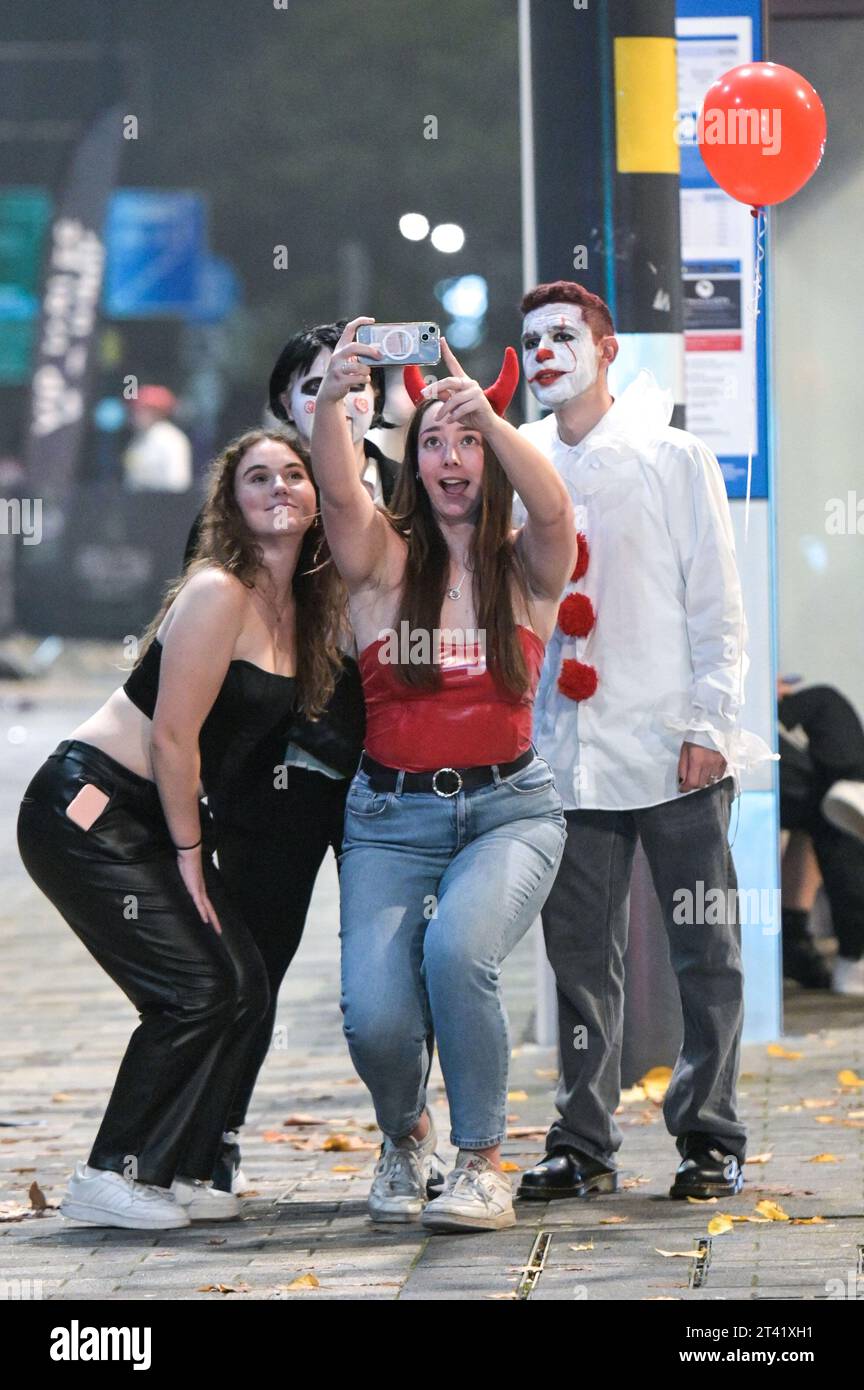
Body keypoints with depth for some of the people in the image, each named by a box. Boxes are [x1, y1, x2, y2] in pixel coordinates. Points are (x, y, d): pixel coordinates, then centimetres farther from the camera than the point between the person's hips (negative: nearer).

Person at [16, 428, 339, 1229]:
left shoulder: (298, 606, 9)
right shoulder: (219, 593, -17)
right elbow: (173, 735, -18)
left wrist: (195, 850, 6)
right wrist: (189, 854, -11)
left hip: (157, 819, 9)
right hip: (88, 810, -9)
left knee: (243, 989, 1)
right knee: (194, 991, -14)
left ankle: (175, 1171, 8)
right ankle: (111, 1178, -6)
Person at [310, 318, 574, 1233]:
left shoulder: (528, 568, 2)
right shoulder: (384, 563, 3)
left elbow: (552, 506, -20)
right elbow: (339, 492, -18)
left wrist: (485, 412, -38)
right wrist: (331, 399, -38)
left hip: (508, 806, -1)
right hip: (391, 816, 1)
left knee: (456, 950, -31)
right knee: (375, 1015, -18)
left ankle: (482, 1162, -12)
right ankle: (403, 1137, 17)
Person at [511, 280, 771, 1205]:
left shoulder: (673, 459, 3)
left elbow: (715, 600, 1)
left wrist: (709, 724, -8)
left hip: (673, 750, -3)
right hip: (567, 759, 3)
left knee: (705, 952, 0)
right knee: (580, 956, 4)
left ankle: (710, 1141, 6)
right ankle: (583, 1146, 10)